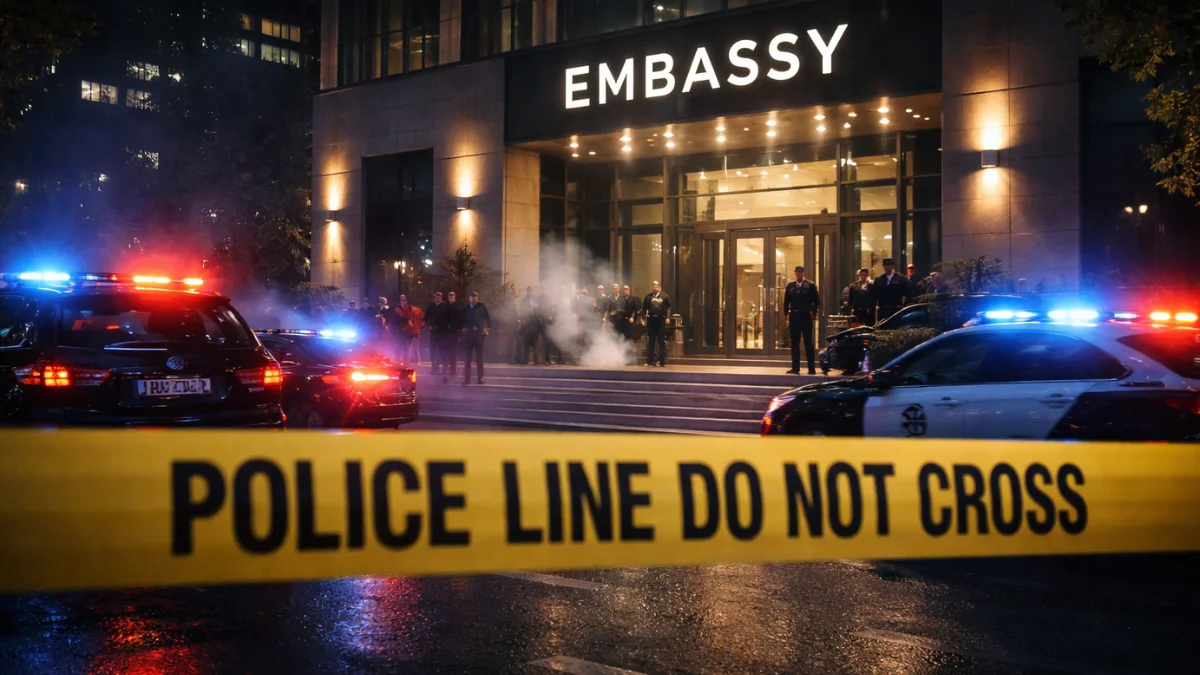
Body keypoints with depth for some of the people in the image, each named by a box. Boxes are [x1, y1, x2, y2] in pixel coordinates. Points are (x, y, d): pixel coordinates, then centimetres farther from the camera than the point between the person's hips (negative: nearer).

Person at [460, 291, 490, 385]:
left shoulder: (482, 307, 3)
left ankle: (480, 378, 5)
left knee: (479, 358, 2)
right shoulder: (466, 309, 12)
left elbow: (487, 319, 1)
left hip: (479, 334, -3)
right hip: (467, 335, 3)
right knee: (466, 358, 2)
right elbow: (462, 320, 15)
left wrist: (487, 328, -9)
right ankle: (466, 379, 6)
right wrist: (462, 328, 0)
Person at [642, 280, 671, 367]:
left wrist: (668, 317, -7)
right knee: (650, 341, 6)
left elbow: (669, 307, 3)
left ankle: (662, 361, 6)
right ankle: (650, 361, 13)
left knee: (661, 341, 1)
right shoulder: (649, 296, 7)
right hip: (651, 320, 1)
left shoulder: (665, 296, 5)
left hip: (661, 320, -1)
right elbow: (644, 308, 7)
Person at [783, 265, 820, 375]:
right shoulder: (790, 286, 11)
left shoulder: (810, 285, 0)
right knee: (794, 343, 4)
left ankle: (812, 368, 4)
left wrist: (814, 313, -9)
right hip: (794, 317, 4)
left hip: (806, 316, -4)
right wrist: (786, 313, 4)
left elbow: (816, 300, -3)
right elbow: (786, 301, 12)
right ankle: (795, 368, 8)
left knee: (808, 343, 1)